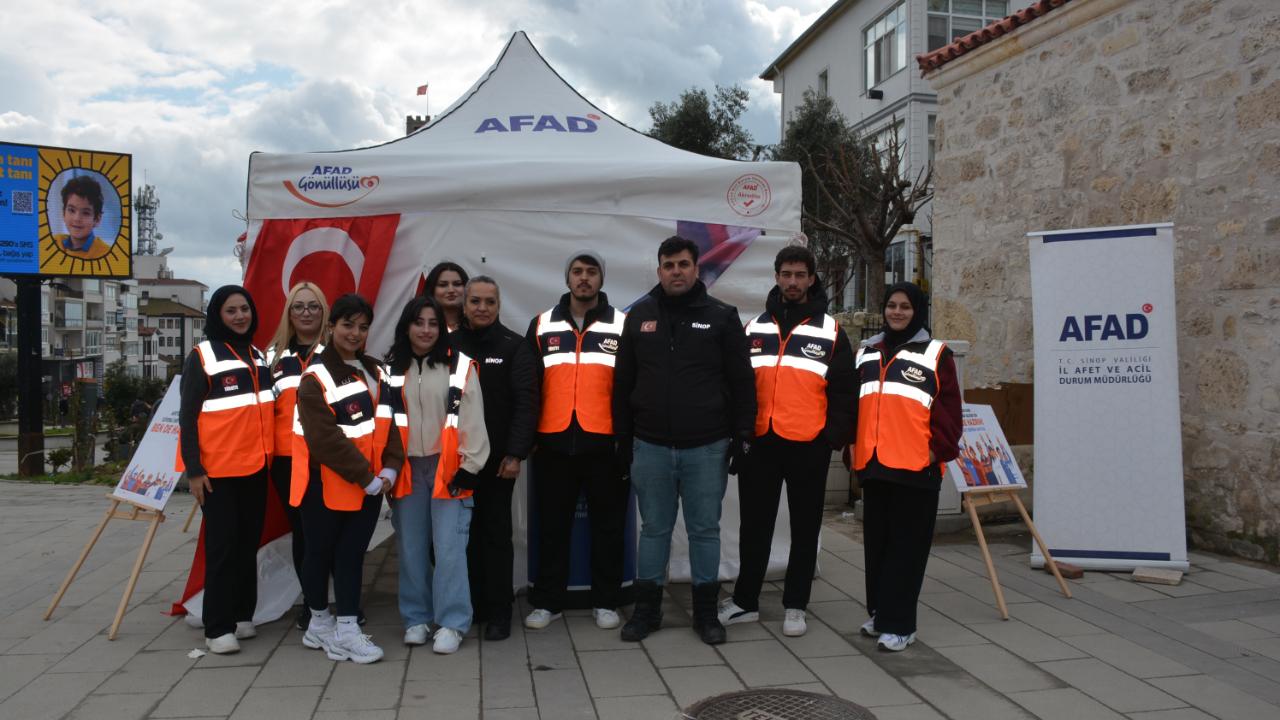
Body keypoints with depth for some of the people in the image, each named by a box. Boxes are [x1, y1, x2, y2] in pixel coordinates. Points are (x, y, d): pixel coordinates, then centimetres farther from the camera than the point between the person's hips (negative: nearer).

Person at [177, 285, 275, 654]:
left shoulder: (258, 356, 13)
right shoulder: (201, 357, -6)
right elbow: (187, 417, -8)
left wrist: (268, 454, 13)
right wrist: (193, 469, -14)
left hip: (255, 467, 6)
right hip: (218, 469, -6)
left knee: (249, 544, 11)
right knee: (222, 546, -3)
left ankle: (242, 615, 22)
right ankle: (218, 628, 3)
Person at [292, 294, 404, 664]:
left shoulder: (374, 372, 9)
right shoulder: (315, 378, -13)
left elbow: (388, 422, 7)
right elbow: (326, 440, -20)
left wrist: (389, 468, -7)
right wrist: (367, 478, -18)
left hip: (369, 484, 5)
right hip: (325, 485, -5)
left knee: (352, 554, 8)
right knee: (321, 553, 10)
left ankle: (347, 628, 12)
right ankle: (320, 622, 26)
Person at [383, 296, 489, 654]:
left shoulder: (460, 366, -2)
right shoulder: (391, 369, 8)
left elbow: (473, 419, -4)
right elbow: (383, 419, 9)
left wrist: (470, 466, -7)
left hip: (448, 468, -3)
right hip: (406, 469, 3)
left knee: (448, 548, -5)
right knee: (411, 547, 9)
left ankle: (451, 623, 4)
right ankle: (416, 618, 22)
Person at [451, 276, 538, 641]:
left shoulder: (514, 346, -2)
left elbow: (526, 402, -8)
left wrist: (515, 454, -15)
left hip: (497, 459, -3)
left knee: (496, 533, 2)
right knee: (466, 532, 9)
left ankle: (499, 612, 10)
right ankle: (471, 603, 22)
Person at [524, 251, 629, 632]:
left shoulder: (622, 325, 4)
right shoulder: (542, 325, 9)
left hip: (605, 442, -1)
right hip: (553, 442, 1)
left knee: (608, 524, 7)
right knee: (552, 525, 8)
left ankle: (606, 601, 18)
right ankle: (547, 601, 19)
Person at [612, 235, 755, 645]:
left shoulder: (721, 316, -1)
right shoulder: (639, 316, 6)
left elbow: (742, 382, 0)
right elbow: (622, 382, 9)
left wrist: (743, 434, -5)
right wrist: (623, 437, 7)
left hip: (707, 447, -1)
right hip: (651, 446, 2)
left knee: (705, 530, 8)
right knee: (654, 528, 11)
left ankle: (706, 611, 21)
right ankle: (647, 608, 22)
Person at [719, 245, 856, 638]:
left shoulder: (830, 331, 2)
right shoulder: (755, 328, 11)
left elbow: (843, 391, -1)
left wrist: (835, 437, -10)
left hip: (808, 445, -2)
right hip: (760, 442, 3)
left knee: (804, 528, 8)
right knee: (754, 525, 10)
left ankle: (795, 606, 19)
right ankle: (744, 601, 21)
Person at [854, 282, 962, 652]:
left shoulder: (935, 354, 1)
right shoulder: (866, 353, 15)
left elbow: (949, 410, -3)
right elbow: (854, 403, 16)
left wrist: (940, 450, -11)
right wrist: (854, 447, 11)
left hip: (916, 467, -5)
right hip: (873, 465, 5)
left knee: (906, 545, -1)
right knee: (876, 543, 13)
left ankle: (898, 624, 4)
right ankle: (879, 612, 25)